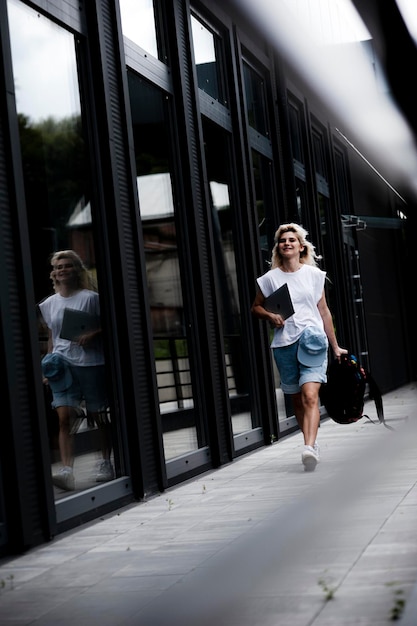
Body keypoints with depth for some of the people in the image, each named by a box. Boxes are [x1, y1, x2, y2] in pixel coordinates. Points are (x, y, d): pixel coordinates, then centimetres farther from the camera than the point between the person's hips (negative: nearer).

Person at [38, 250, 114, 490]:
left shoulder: (90, 297, -2)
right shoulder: (49, 304, 11)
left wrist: (93, 334, -19)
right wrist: (49, 364, 11)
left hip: (91, 363, -3)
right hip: (62, 365, 3)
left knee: (99, 416, 7)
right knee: (64, 418, -11)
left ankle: (107, 463, 24)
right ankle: (67, 470, -17)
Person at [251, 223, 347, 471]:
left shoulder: (314, 274, 7)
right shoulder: (270, 278, 5)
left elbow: (324, 311, 11)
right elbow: (256, 307, 16)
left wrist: (335, 346, 13)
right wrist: (270, 316, -7)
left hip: (313, 341, -2)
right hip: (284, 344, 2)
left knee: (310, 395, -19)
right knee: (297, 400, 10)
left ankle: (309, 448, -29)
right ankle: (313, 445, 25)